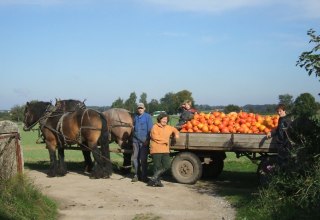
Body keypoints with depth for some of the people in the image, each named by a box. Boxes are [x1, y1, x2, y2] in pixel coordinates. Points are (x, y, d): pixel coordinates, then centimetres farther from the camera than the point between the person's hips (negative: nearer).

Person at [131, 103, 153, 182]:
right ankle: (137, 174, 18)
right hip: (135, 140, 5)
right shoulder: (135, 116, 12)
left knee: (143, 159, -1)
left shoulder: (147, 116, -5)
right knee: (134, 158, 7)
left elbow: (150, 129, -8)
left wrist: (147, 140, -14)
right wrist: (133, 137, 13)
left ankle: (144, 176, 8)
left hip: (144, 141, -5)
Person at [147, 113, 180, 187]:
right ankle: (157, 181, 12)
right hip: (156, 150, -7)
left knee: (167, 165, -1)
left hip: (165, 150, 7)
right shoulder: (155, 127, -4)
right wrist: (165, 140, -8)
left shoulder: (168, 128, 18)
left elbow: (174, 129, 38)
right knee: (157, 166, -1)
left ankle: (154, 178, 4)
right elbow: (155, 137, -17)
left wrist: (176, 134, 15)